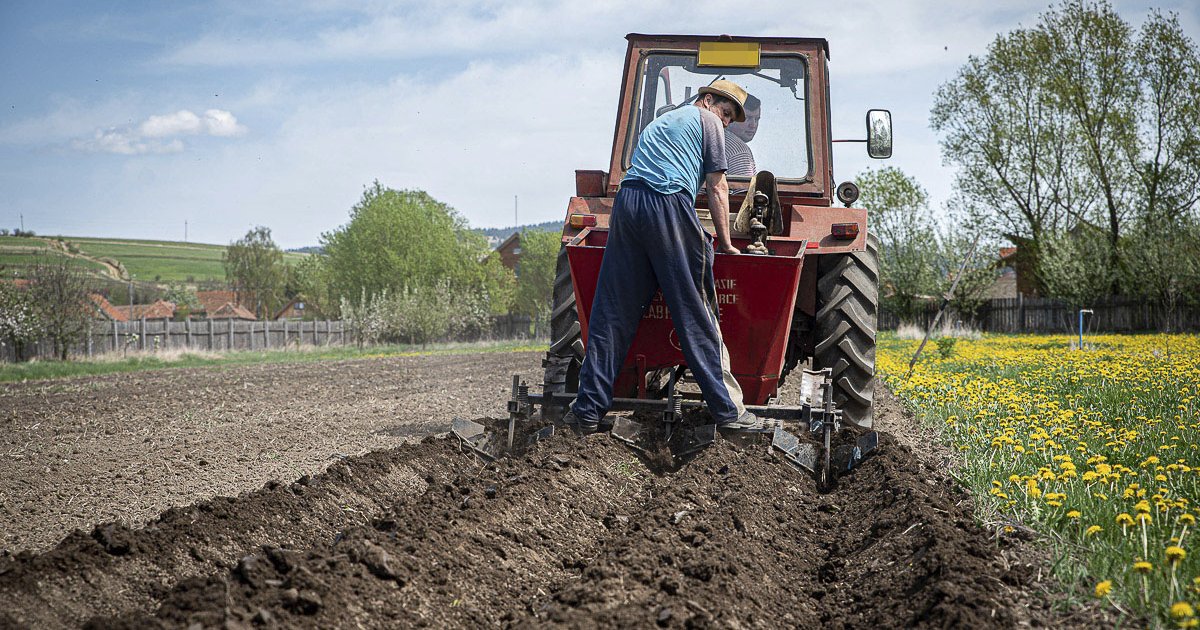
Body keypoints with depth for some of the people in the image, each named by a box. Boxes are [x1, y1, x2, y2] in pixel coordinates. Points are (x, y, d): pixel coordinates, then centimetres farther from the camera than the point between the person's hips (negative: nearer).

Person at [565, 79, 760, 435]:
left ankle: (588, 412, 3)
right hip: (670, 205, -6)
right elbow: (717, 188, 7)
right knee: (697, 315, -2)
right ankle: (726, 410, 1)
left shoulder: (658, 123, 35)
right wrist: (725, 243, 11)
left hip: (625, 204, 6)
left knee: (611, 314, 4)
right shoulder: (706, 121, 13)